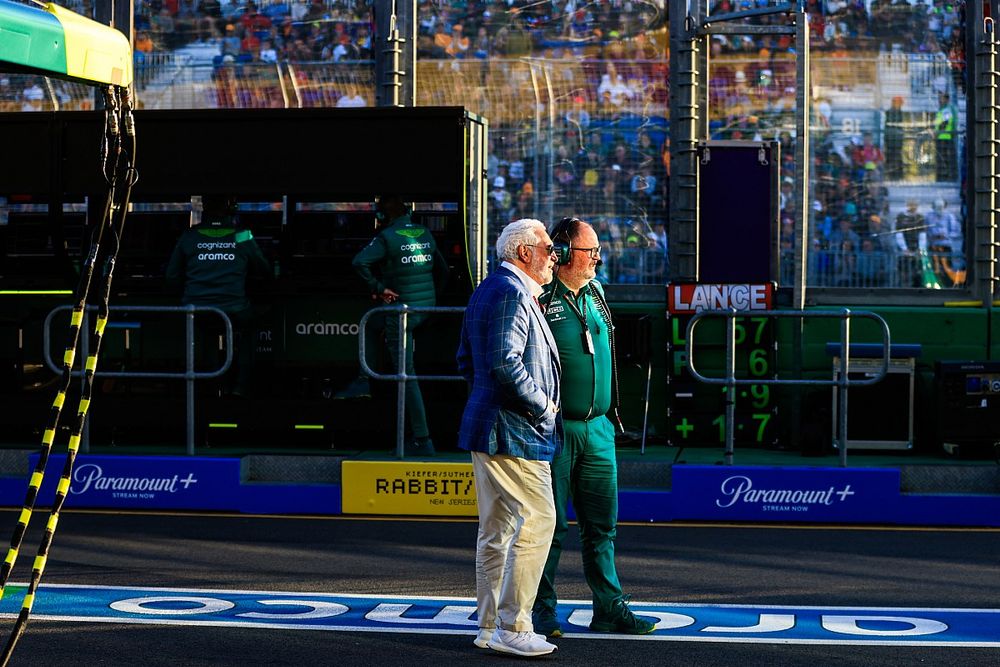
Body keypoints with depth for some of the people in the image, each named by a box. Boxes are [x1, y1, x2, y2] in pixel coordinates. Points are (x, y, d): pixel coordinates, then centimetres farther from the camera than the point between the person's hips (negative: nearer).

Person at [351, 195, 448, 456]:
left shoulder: (387, 237, -10)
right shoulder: (425, 234, 9)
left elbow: (360, 262, -24)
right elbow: (442, 269, 18)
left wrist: (378, 288, -14)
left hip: (401, 308, -6)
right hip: (428, 308, 6)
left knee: (406, 372, -6)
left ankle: (422, 440, -10)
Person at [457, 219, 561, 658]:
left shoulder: (487, 291, 18)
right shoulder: (512, 294, -15)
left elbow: (466, 361, 25)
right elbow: (505, 363, -25)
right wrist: (543, 405, -14)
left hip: (486, 431, 11)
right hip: (514, 431, -11)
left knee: (496, 529, 13)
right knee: (536, 521, -9)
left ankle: (490, 627, 17)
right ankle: (512, 628, -8)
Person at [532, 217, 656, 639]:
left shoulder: (595, 293, 13)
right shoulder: (541, 299, -10)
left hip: (598, 428, 7)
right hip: (555, 428, -6)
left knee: (601, 524, 9)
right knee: (549, 523, 1)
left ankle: (610, 608, 15)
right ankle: (541, 610, 10)